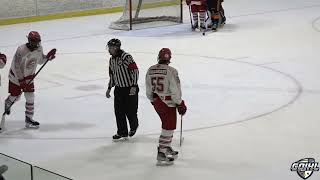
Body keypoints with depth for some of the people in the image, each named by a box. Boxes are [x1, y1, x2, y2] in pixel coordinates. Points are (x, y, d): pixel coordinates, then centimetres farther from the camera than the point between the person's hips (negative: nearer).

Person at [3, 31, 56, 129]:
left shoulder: (39, 48, -11)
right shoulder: (21, 50, -31)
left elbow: (40, 60, 8)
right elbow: (15, 66, -26)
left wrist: (47, 57, -11)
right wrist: (21, 79, -26)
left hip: (29, 76, 5)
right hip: (16, 76, -5)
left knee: (30, 98, -1)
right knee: (15, 96, 10)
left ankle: (29, 119, 8)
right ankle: (7, 104, 46)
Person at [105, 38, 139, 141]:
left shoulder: (126, 57, -19)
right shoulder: (111, 60, 7)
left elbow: (135, 71, -20)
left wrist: (134, 86, -23)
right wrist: (109, 88, 16)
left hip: (130, 89, -7)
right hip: (119, 89, 7)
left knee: (130, 111, 2)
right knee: (119, 112, 2)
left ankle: (134, 127, 30)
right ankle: (122, 133, 9)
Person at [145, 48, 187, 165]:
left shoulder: (150, 70, 1)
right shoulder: (171, 71, -19)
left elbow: (148, 90, 9)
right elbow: (175, 90, -18)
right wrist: (180, 104, -6)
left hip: (156, 101, 7)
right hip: (168, 102, -7)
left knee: (167, 124, 23)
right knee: (168, 127, 1)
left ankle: (167, 148, 34)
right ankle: (161, 153, -1)